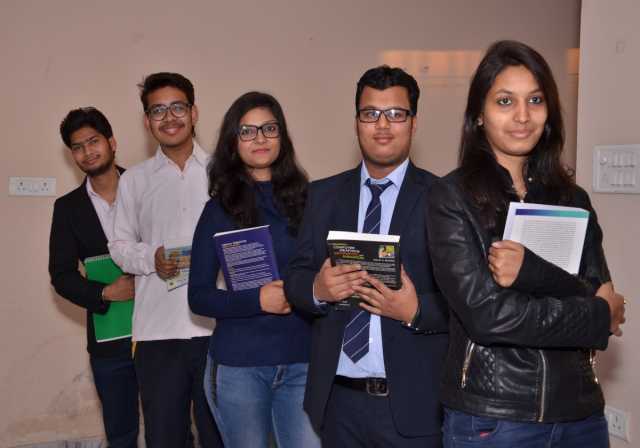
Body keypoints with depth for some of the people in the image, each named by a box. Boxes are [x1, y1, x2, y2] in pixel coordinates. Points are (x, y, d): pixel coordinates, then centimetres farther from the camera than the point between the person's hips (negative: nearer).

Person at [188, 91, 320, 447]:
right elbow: (199, 297, -1)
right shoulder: (220, 209, 1)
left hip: (302, 362, 1)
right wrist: (257, 300, -16)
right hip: (238, 364, 0)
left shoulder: (306, 199, 3)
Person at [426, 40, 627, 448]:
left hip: (581, 411, 5)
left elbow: (601, 297, -2)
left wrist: (531, 270, -21)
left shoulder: (572, 199, 6)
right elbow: (485, 313, -17)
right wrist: (600, 317, -6)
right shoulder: (452, 197, -9)